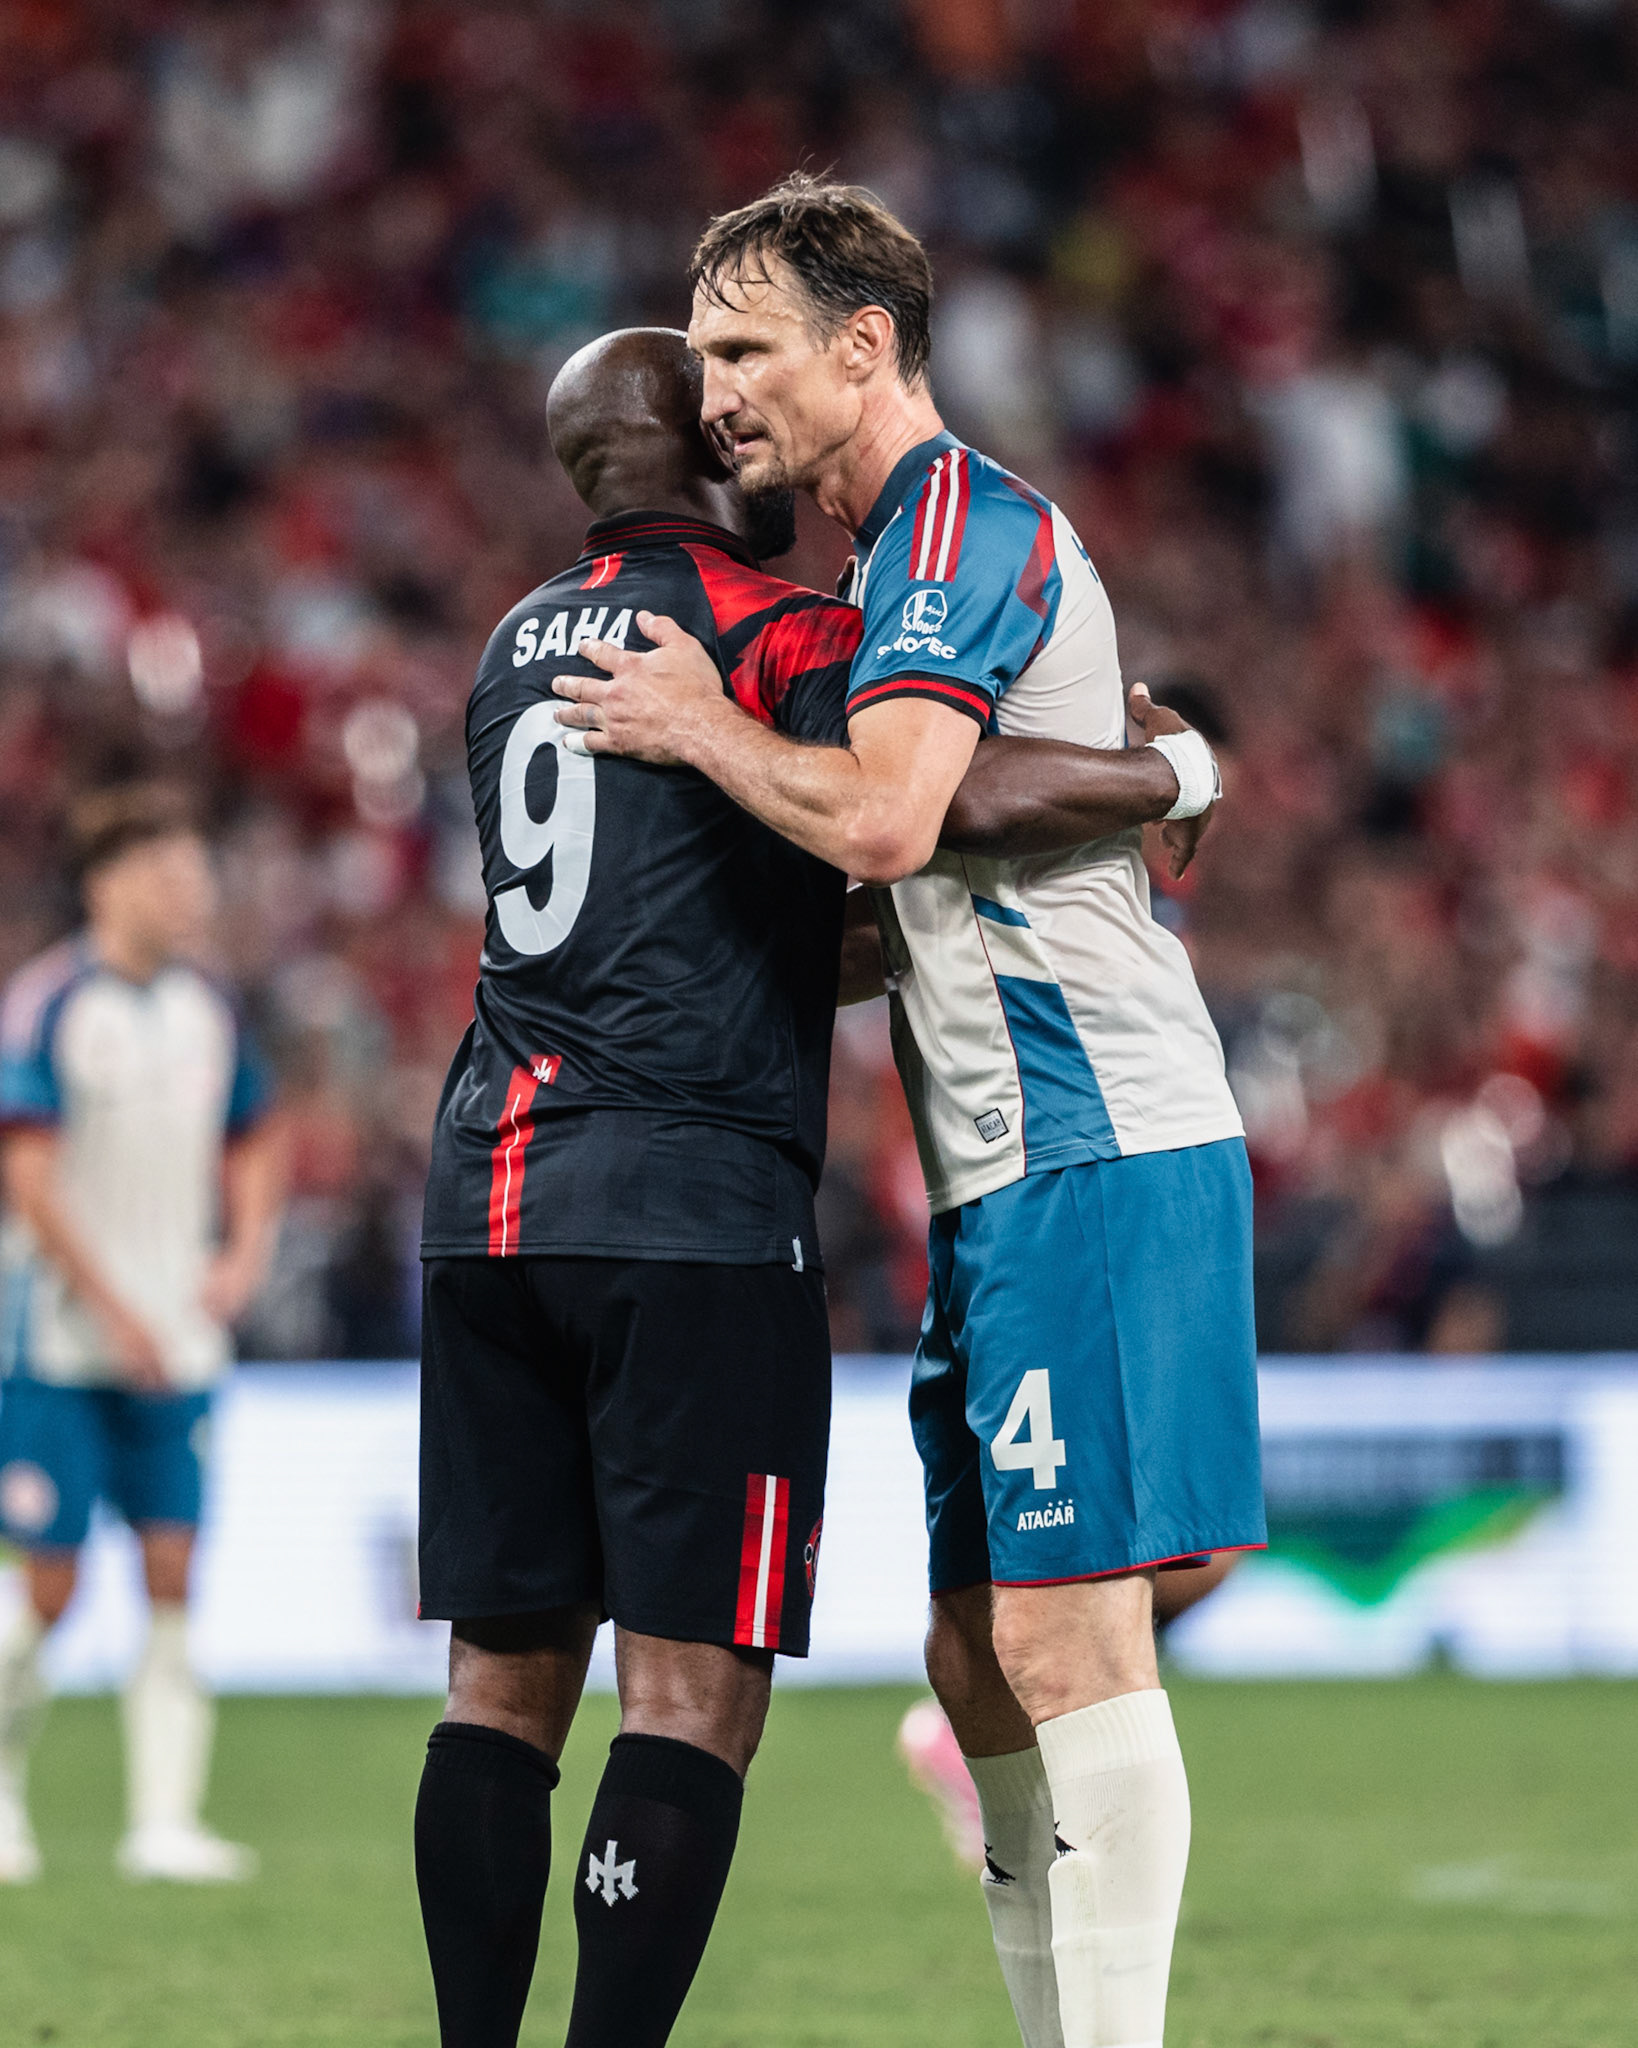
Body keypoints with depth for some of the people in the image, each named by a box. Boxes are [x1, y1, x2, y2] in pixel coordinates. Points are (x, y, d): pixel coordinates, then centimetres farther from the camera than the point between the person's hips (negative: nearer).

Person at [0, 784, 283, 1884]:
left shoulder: (209, 1009, 7)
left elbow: (254, 1144, 20)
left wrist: (245, 1255, 1)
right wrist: (117, 1315, -16)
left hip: (178, 1347, 5)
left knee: (173, 1583, -2)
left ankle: (164, 1823, 0)